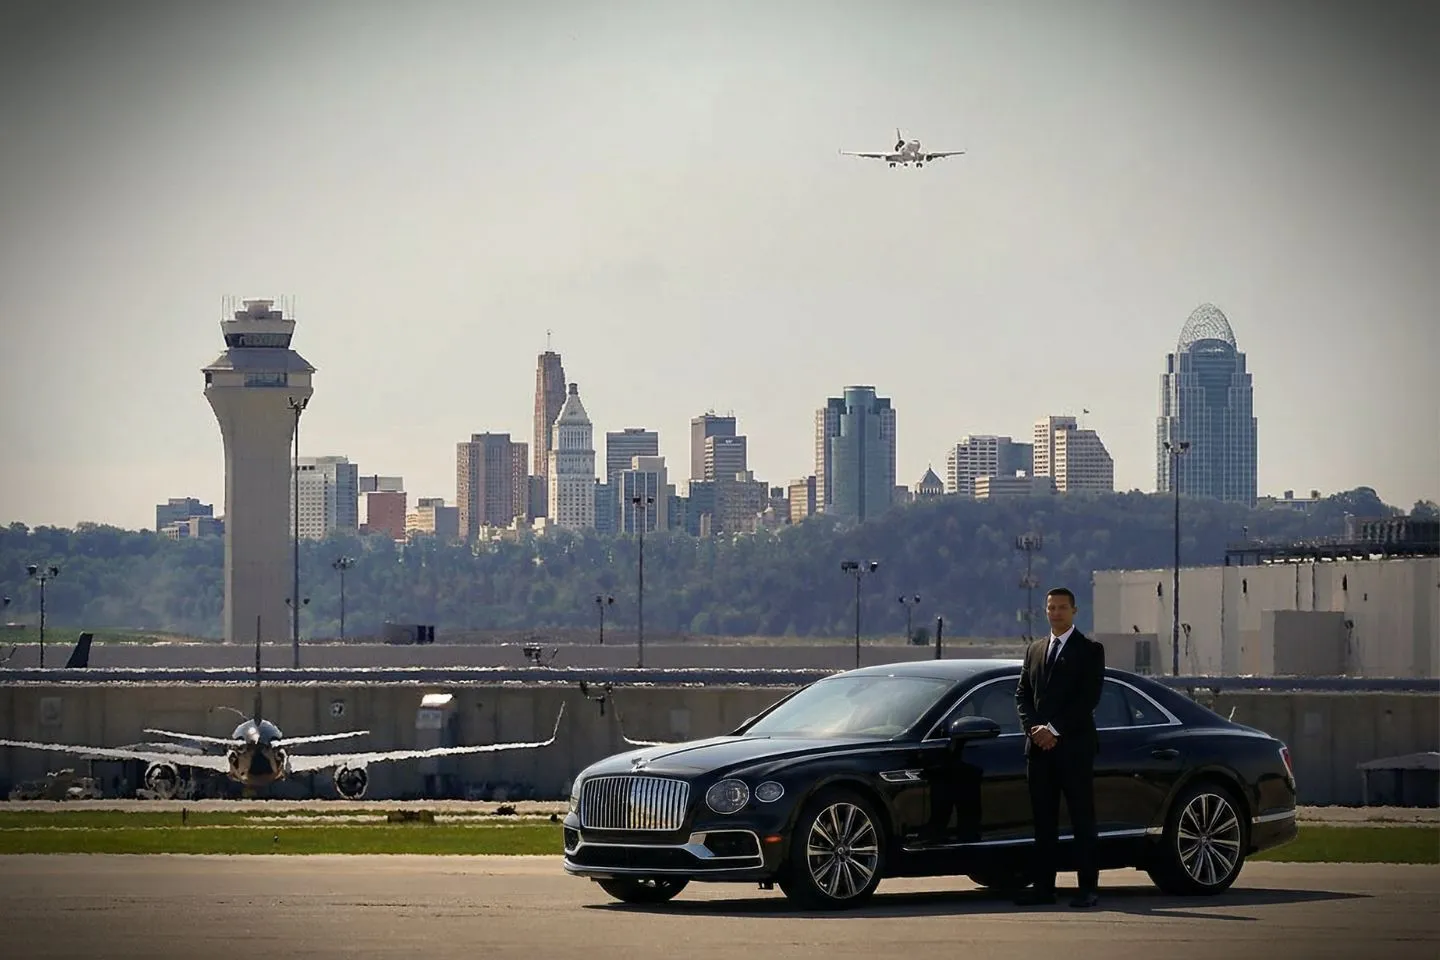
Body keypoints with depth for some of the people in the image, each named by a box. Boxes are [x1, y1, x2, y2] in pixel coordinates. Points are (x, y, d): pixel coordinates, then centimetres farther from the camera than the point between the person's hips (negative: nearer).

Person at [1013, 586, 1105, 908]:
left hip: (1074, 746, -5)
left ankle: (1088, 887, -4)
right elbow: (1022, 693, 14)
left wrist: (1055, 729, -13)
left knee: (1082, 819, -4)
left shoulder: (1089, 650, 1)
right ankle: (1043, 886, 6)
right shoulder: (1035, 650, 18)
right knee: (1043, 821, 4)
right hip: (1039, 748, 5)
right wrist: (1033, 727, -4)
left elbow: (1089, 697, -8)